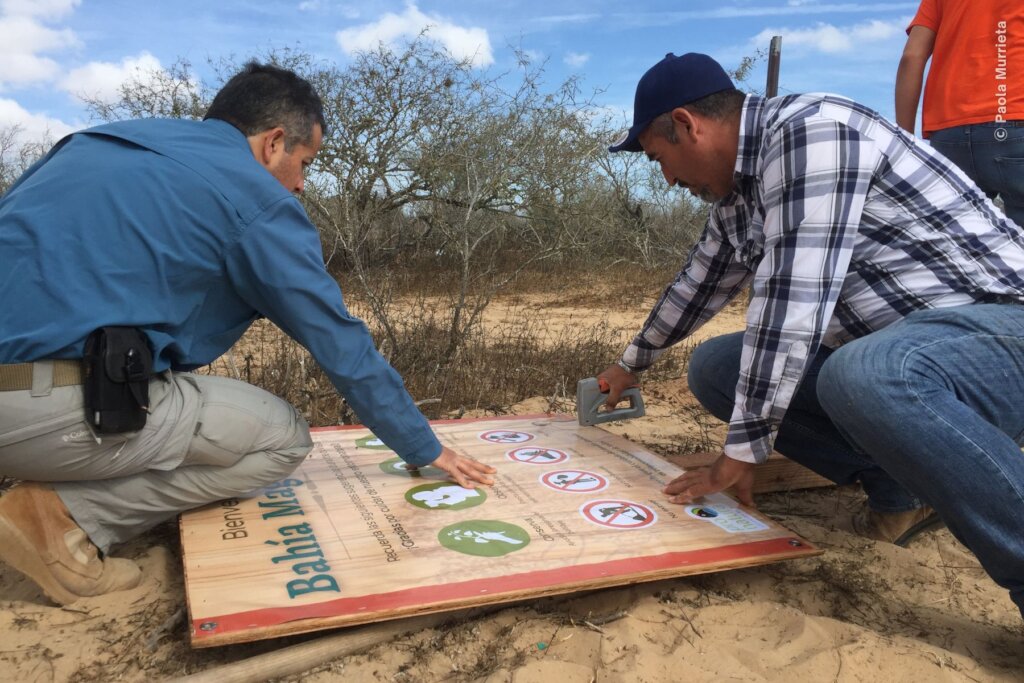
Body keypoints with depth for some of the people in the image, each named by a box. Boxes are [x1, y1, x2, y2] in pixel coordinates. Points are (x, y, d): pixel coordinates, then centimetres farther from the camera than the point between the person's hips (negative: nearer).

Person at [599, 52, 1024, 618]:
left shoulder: (810, 130, -19)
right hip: (889, 346, 9)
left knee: (866, 378, -40)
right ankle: (902, 486, 7)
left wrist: (742, 451, -20)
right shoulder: (737, 191, 9)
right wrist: (633, 363, 37)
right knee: (714, 368, 5)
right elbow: (698, 283, 24)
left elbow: (792, 301, -25)